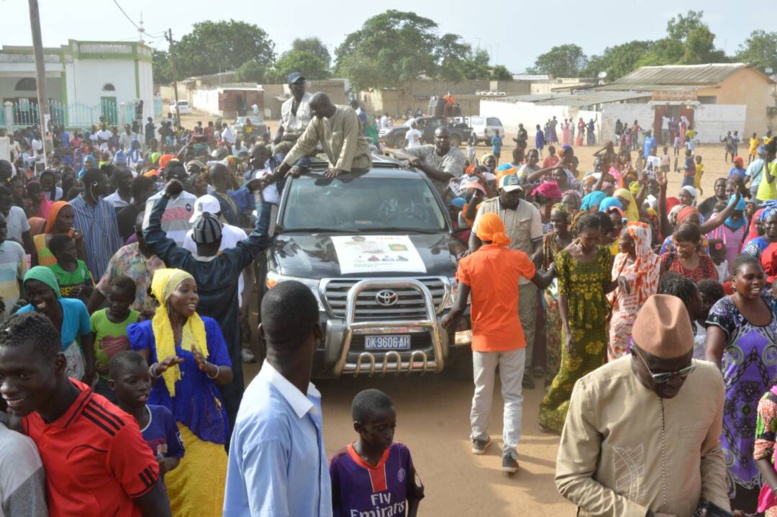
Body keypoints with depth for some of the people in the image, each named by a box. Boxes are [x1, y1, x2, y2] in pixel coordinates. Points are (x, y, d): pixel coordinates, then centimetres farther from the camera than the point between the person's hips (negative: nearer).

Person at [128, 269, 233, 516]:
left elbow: (228, 376, -1)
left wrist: (208, 368, -22)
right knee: (170, 488, 5)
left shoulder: (209, 327, 1)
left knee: (203, 489, 1)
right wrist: (157, 369, -23)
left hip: (203, 421, 1)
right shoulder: (148, 330, -2)